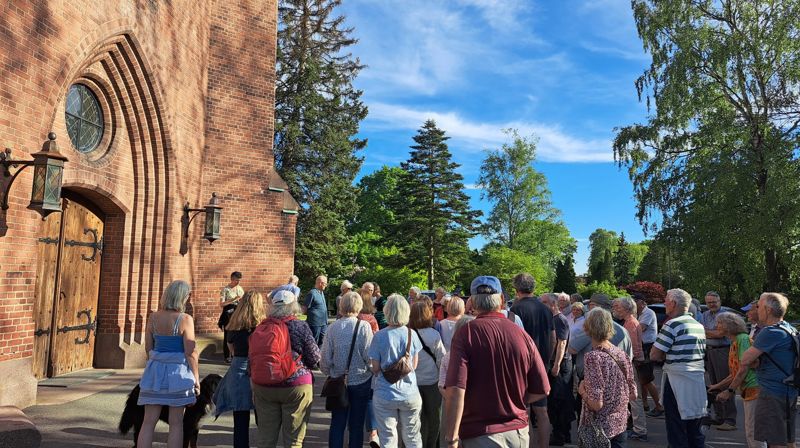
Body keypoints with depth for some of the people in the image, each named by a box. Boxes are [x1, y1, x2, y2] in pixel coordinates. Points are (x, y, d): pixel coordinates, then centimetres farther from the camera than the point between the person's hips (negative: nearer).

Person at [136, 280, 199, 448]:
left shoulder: (153, 317, 1)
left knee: (148, 422, 9)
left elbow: (148, 347, 7)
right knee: (176, 423, 6)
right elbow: (190, 352, -12)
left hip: (155, 370, 4)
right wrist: (196, 377, -3)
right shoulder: (185, 319, -12)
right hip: (177, 371, -4)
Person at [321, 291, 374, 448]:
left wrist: (329, 372, 12)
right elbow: (369, 355, -16)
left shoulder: (333, 327, -9)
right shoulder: (364, 326, -14)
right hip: (361, 381, -1)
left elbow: (326, 357, -6)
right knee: (357, 424, 12)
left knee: (337, 423, 14)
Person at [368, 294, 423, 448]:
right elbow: (414, 365, 4)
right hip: (410, 394, 2)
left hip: (384, 395, -2)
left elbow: (375, 369, -4)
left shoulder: (379, 336, -11)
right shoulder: (412, 334, -5)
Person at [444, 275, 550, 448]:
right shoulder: (522, 335, -4)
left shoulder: (465, 334, -13)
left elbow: (456, 391, -21)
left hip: (480, 433, -4)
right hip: (518, 430, 4)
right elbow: (542, 390, 1)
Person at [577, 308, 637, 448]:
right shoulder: (622, 354, -2)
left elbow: (596, 404, -24)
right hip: (620, 424, 6)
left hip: (600, 428, -5)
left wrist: (582, 390, -6)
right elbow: (632, 394, 6)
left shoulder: (593, 357, -21)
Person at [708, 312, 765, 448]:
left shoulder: (743, 339, -13)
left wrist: (729, 391, -15)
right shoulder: (734, 343, 16)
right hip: (748, 391, 10)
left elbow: (744, 368, -18)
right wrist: (718, 386, 18)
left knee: (753, 432, -6)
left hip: (755, 389, -10)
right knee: (749, 432, 17)